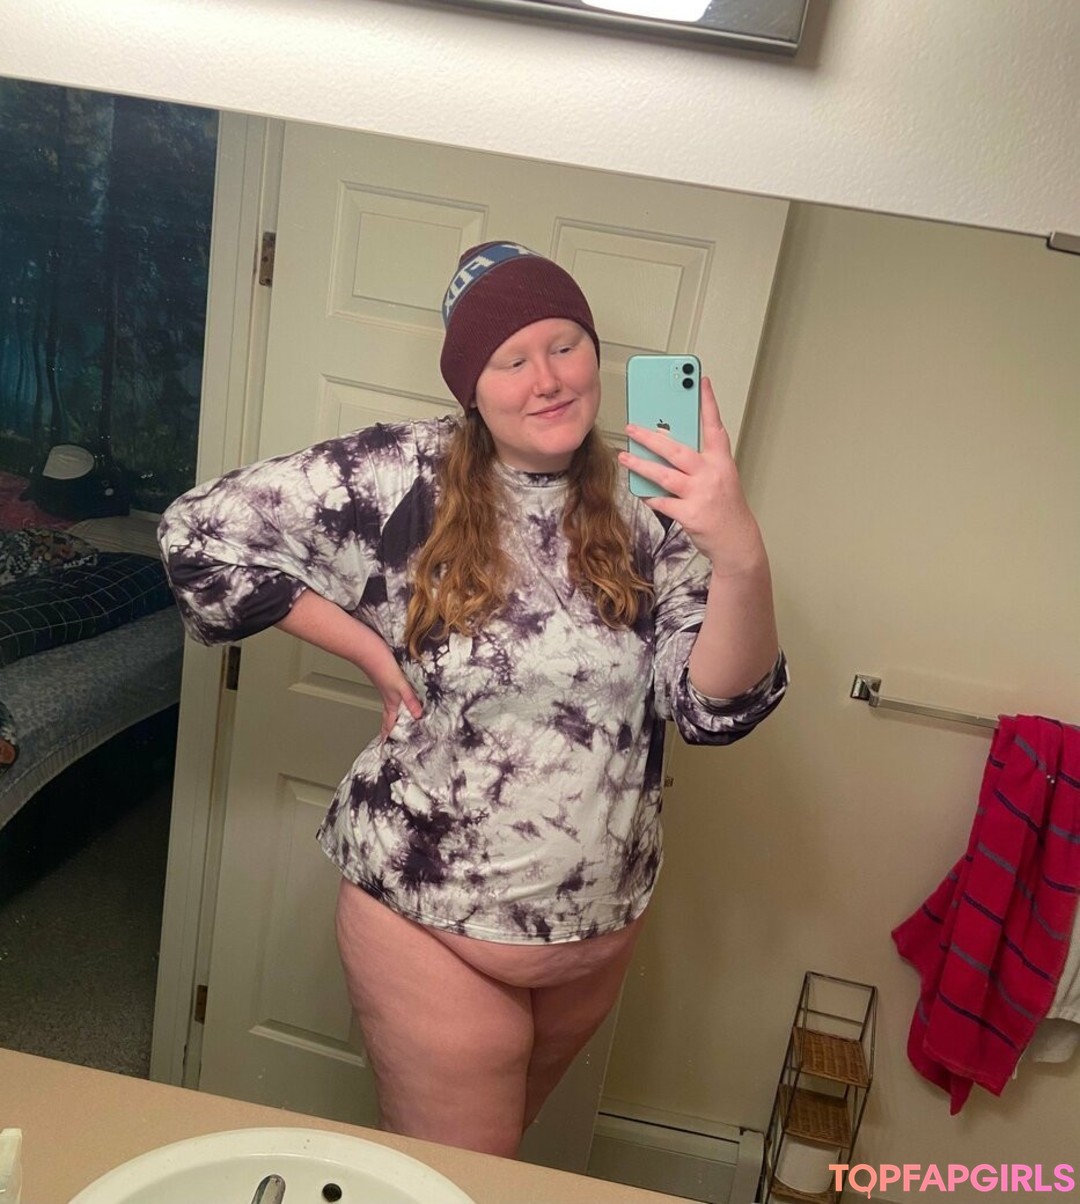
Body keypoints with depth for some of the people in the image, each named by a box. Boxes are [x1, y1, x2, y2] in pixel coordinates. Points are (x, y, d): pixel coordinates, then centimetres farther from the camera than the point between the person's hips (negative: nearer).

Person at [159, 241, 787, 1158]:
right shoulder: (403, 479, -14)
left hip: (604, 935, 4)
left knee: (507, 1142, 31)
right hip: (432, 923, -3)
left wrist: (741, 557, -33)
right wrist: (368, 647, -14)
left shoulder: (645, 506, -8)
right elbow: (200, 533, -11)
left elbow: (718, 706, -15)